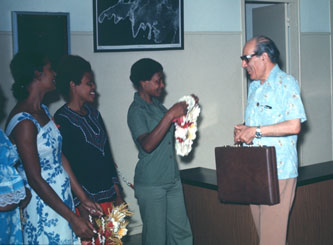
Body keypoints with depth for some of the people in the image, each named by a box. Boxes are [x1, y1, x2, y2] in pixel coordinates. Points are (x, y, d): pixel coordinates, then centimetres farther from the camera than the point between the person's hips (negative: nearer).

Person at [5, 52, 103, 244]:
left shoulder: (43, 111, 7)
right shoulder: (24, 122, -21)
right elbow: (35, 179, -21)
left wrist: (84, 199, 8)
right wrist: (73, 218, -19)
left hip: (62, 199, 8)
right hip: (43, 209, -8)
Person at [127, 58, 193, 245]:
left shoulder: (157, 104, 11)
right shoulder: (136, 110, -14)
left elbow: (171, 131, 25)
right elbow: (147, 144, -29)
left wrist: (186, 110, 11)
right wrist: (170, 115, -31)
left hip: (173, 180, 8)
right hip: (151, 185, -8)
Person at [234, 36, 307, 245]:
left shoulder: (286, 83, -9)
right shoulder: (254, 87, 17)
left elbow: (294, 126, -19)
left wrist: (256, 131, -17)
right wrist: (243, 130, 4)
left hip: (278, 171, -8)